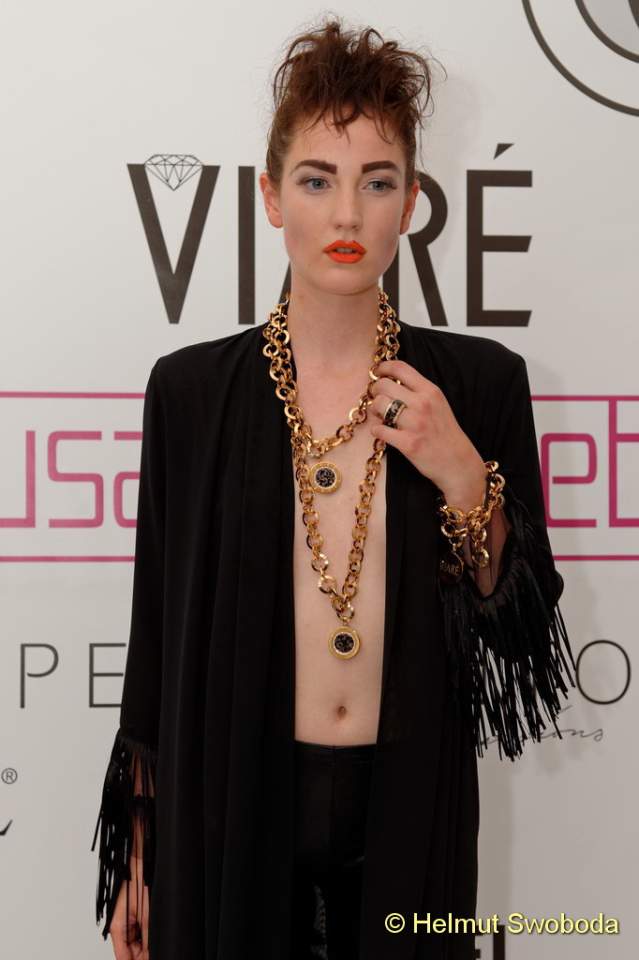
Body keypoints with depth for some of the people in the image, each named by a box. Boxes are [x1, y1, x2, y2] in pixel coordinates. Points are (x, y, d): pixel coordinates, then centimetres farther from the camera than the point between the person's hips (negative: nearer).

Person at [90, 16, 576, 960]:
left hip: (410, 812, 1)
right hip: (227, 810, 0)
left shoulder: (480, 381, -5)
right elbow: (157, 632, -1)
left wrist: (463, 477, -17)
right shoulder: (191, 387, -5)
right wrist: (138, 856, 2)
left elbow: (525, 634, -1)